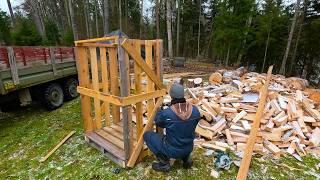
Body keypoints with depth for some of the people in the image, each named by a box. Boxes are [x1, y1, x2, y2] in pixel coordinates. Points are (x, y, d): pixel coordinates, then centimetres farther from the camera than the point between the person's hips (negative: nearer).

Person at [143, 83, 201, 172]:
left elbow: (158, 122, -3)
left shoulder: (166, 113, -26)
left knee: (147, 135, 8)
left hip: (172, 151, -5)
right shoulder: (195, 110, -14)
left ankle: (164, 163, 6)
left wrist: (159, 111, 14)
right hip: (189, 149, 5)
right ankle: (186, 158, 21)